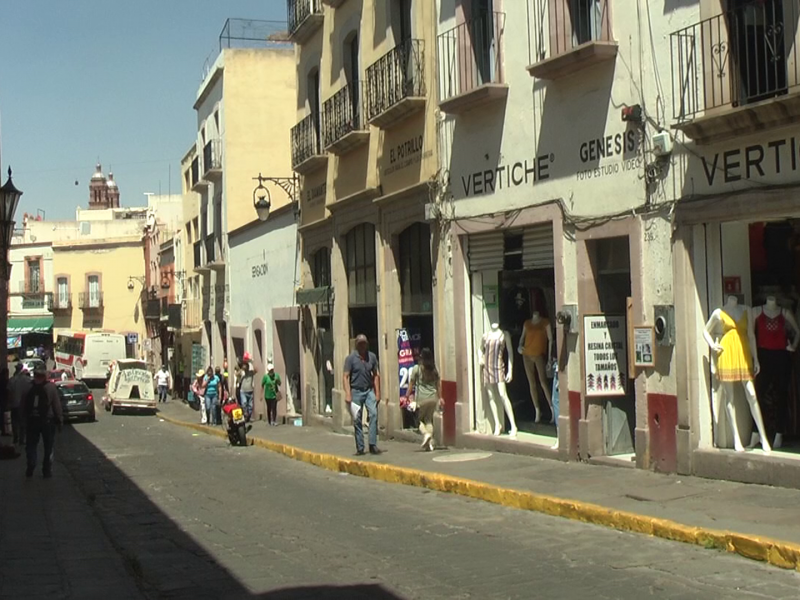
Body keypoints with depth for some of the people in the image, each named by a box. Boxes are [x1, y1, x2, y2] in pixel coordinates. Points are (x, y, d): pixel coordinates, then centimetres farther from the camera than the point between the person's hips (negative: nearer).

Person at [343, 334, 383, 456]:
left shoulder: (372, 357, 5)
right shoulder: (351, 358, -4)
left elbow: (376, 375, 10)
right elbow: (346, 377, -5)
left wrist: (377, 393, 5)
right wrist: (348, 394, -14)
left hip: (369, 390, 2)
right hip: (356, 391, -2)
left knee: (373, 414, -16)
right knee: (357, 420, 2)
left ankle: (373, 445, -16)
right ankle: (360, 448, 9)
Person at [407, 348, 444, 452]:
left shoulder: (416, 368, -4)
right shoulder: (434, 369, 7)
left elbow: (411, 385, -2)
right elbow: (438, 385, 11)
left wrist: (407, 397, 5)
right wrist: (440, 398, 17)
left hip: (421, 398, -4)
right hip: (433, 397, 4)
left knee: (419, 419, 11)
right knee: (429, 419, 14)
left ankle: (425, 434, -16)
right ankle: (430, 442, 3)